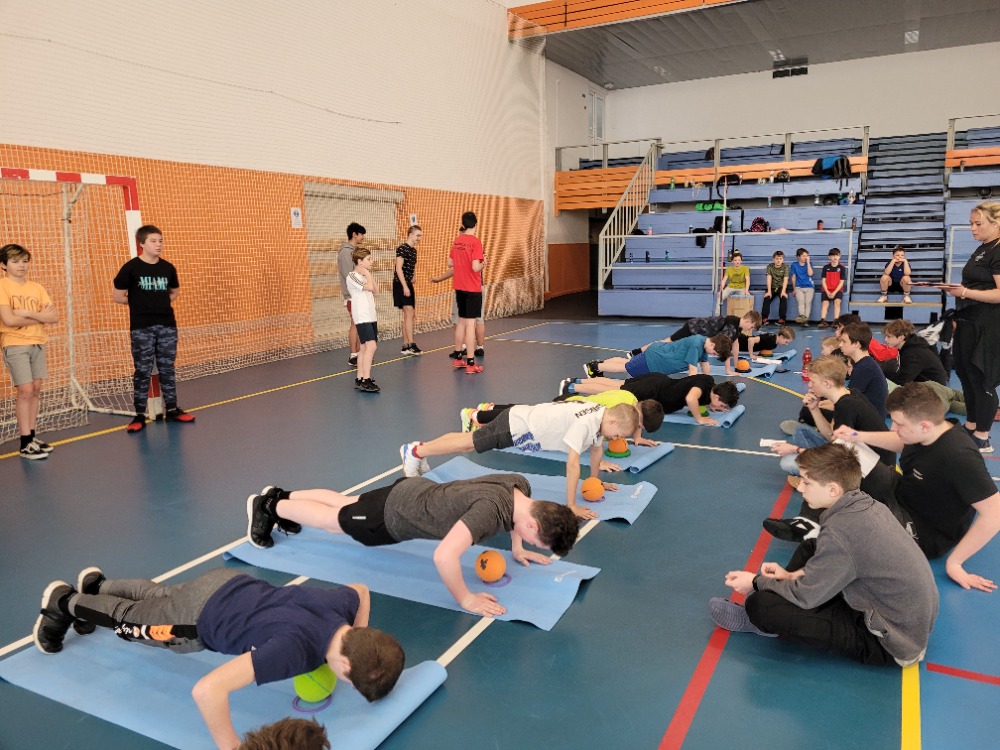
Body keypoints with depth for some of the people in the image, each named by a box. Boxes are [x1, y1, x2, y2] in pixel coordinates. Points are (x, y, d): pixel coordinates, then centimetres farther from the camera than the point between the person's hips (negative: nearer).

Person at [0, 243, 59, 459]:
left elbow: (54, 317, 1)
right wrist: (40, 316, -7)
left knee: (36, 390, 6)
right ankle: (25, 443, -1)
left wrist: (27, 313, -12)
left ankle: (32, 436, 15)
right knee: (25, 391, -7)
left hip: (38, 344, 5)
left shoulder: (37, 288, 9)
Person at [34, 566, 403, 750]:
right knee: (130, 619, 27)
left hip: (230, 583, 5)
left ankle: (97, 584, 60)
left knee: (157, 596, 35)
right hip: (199, 619, -5)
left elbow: (361, 590, 3)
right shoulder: (295, 648, -45)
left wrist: (359, 645, -3)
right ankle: (64, 602, 52)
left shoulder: (344, 605, -25)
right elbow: (207, 689, -49)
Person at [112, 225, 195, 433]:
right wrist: (138, 303, 4)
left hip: (167, 325, 4)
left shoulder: (168, 268, 6)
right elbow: (117, 296, 0)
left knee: (167, 369, 10)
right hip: (142, 328, -3)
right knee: (143, 371, 1)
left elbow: (175, 292, 22)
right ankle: (139, 416, 9)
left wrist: (161, 302, 8)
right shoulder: (131, 267, -5)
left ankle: (172, 410, 20)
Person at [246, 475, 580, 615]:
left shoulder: (521, 485, -17)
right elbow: (443, 556, -48)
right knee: (334, 519, 18)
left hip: (416, 489, 8)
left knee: (347, 504, 30)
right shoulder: (491, 510, -42)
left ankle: (282, 496, 50)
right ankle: (267, 506, 40)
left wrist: (517, 549, 5)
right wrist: (465, 599, -34)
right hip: (393, 517, -7)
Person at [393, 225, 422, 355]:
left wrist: (412, 283, 16)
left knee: (408, 315, 8)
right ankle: (411, 344, -14)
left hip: (408, 285, 9)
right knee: (409, 313, -15)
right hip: (401, 284, -9)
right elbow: (399, 268, -17)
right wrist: (405, 286, -21)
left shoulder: (414, 250, 15)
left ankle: (405, 346, 12)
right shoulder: (402, 248, -11)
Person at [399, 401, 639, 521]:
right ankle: (414, 451, 17)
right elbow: (572, 463, -33)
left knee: (470, 440, 17)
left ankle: (420, 449, 31)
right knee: (468, 443, 3)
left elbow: (596, 447, 14)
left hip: (523, 420, 8)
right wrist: (571, 506, -28)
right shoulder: (585, 423, -32)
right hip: (516, 425, -8)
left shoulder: (602, 415, -4)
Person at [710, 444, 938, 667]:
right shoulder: (868, 505, -3)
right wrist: (794, 575, 6)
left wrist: (757, 582, -2)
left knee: (761, 605, -14)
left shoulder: (840, 532, -28)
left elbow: (805, 597, -18)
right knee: (809, 551, 16)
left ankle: (760, 620, 17)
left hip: (890, 644, -9)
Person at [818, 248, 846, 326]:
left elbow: (841, 282, -3)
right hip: (827, 290, 1)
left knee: (837, 301, -26)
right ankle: (823, 321, -30)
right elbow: (823, 281, 2)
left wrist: (834, 292, -14)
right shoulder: (826, 267, 4)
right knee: (825, 303, -21)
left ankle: (836, 321, -29)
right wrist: (827, 292, -11)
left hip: (837, 290, -1)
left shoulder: (842, 268, 1)